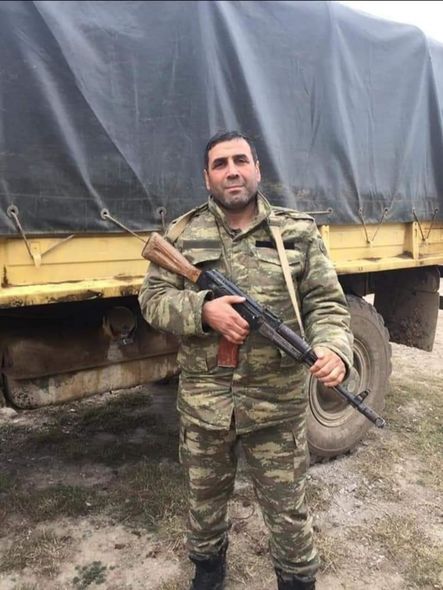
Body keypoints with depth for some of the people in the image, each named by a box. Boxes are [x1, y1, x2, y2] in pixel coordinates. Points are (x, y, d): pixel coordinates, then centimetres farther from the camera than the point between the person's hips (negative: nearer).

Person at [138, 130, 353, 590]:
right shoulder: (183, 234, 0)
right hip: (202, 400, 2)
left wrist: (333, 348, -23)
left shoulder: (298, 233, -1)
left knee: (286, 506, 16)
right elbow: (153, 299, -1)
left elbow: (326, 302, -2)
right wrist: (203, 310, -19)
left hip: (277, 402, -1)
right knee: (205, 494, 24)